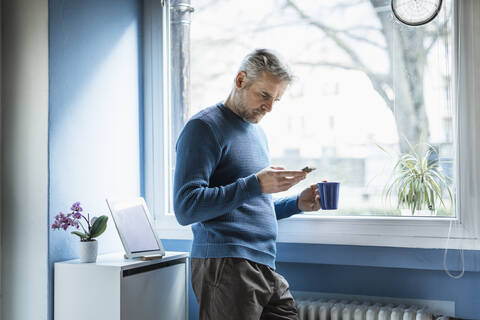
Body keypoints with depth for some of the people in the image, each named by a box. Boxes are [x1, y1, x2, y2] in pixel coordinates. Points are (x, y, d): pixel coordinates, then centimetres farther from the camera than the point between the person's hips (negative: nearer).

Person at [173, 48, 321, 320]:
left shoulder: (258, 133, 20)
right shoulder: (205, 127, -8)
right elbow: (186, 208, -18)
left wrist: (297, 203, 10)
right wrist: (256, 184, -22)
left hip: (265, 268, 8)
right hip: (225, 267, -8)